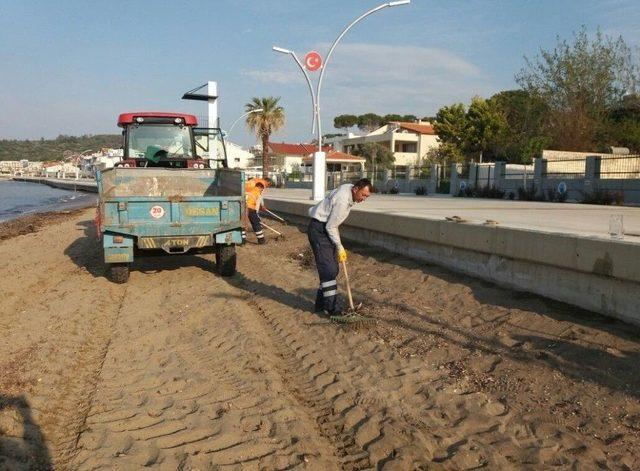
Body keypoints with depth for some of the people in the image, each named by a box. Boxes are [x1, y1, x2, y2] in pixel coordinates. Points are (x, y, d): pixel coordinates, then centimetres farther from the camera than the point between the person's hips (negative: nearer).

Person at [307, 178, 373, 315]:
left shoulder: (349, 188, 0)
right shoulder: (342, 201, -28)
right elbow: (330, 227, -22)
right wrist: (340, 248, -13)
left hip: (327, 228, 10)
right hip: (319, 230, -10)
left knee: (333, 269, 10)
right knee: (329, 270, -12)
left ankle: (321, 304, 18)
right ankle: (331, 308, -8)